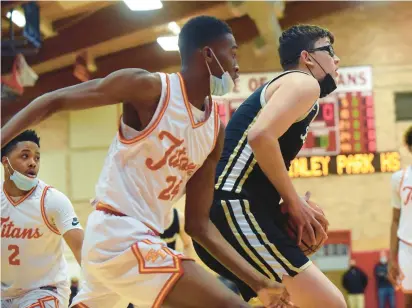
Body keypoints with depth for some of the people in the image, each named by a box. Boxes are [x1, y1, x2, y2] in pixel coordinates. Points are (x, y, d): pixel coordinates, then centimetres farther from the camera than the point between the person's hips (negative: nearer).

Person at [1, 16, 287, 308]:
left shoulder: (216, 129, 8)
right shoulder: (150, 87, -12)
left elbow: (197, 222, 10)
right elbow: (54, 101, -7)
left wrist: (258, 281, 5)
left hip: (143, 240, 9)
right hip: (117, 236, -9)